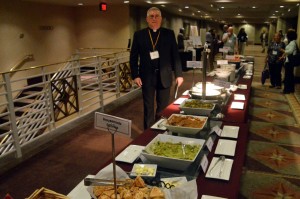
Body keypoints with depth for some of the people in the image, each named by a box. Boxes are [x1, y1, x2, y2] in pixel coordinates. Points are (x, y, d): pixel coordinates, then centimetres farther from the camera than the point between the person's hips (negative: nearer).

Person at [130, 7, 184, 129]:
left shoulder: (169, 34, 4)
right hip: (147, 76, 0)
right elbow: (133, 57, 2)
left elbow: (175, 55, 3)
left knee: (163, 107, 9)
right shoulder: (139, 35, 3)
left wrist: (179, 74, -2)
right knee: (148, 108, 9)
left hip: (164, 76, 1)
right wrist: (135, 75, -8)